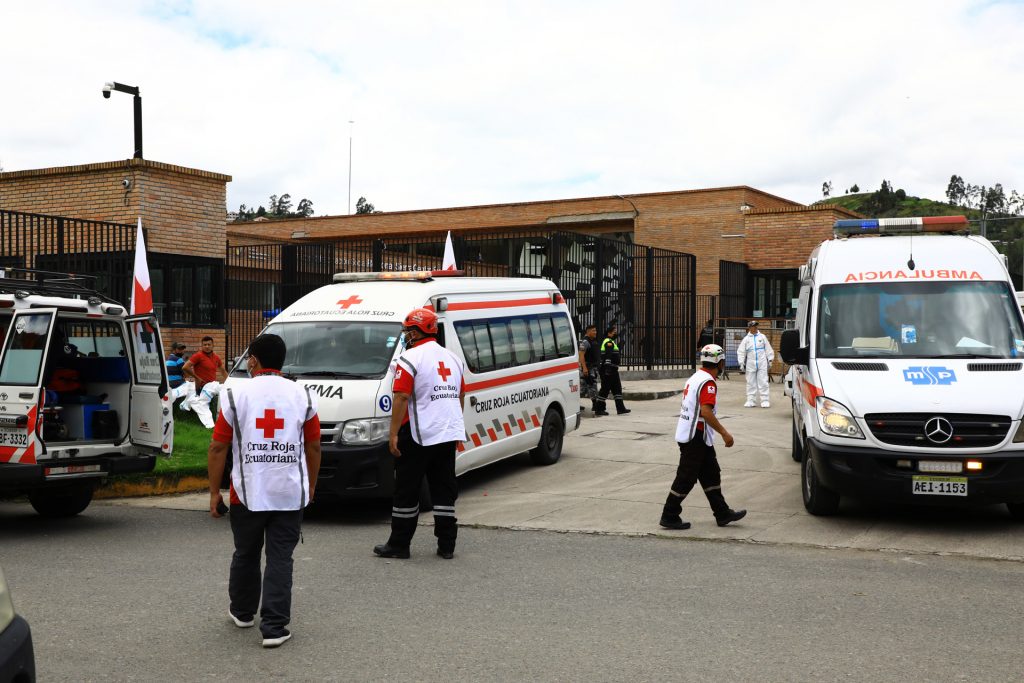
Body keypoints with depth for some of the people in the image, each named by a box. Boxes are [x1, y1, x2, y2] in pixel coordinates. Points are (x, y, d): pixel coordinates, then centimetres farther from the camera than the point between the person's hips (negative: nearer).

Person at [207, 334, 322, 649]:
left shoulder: (236, 394, -3)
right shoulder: (303, 395, 3)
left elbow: (218, 448, -3)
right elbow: (314, 447, 7)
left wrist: (214, 492, 5)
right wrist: (311, 487, 19)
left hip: (248, 493, 0)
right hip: (291, 494, 0)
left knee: (245, 555, 18)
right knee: (280, 559, 3)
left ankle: (242, 612, 36)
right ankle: (274, 626, -1)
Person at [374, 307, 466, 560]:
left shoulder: (410, 358, -10)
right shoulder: (452, 357, 13)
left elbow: (401, 398, -17)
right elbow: (460, 395, 19)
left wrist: (393, 434, -15)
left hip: (418, 435, -7)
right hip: (449, 433, 7)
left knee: (407, 490, 3)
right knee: (444, 489, 10)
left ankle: (399, 544, 9)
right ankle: (446, 545, 12)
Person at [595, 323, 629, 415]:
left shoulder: (611, 342, 21)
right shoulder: (609, 342, -13)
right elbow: (608, 356, -23)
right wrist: (608, 368, -30)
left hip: (612, 370, 11)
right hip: (608, 370, -11)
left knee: (617, 389, 10)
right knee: (605, 389, -6)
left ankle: (620, 408, 12)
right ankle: (599, 409, -1)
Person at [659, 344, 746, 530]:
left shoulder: (695, 377, 13)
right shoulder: (708, 382, -17)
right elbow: (706, 411, -26)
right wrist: (724, 433, -21)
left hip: (689, 433, 10)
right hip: (696, 437, -10)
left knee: (711, 475, 14)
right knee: (686, 478, -3)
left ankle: (722, 513, 20)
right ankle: (669, 516, 4)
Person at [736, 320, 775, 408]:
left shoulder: (762, 337, 7)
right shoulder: (746, 339, 6)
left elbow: (768, 349, 10)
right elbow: (741, 352, 5)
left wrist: (770, 360, 7)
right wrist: (741, 363, -1)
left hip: (762, 363, -1)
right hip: (750, 364, 1)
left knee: (763, 382, -2)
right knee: (751, 383, 4)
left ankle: (765, 400, 1)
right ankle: (751, 400, 10)